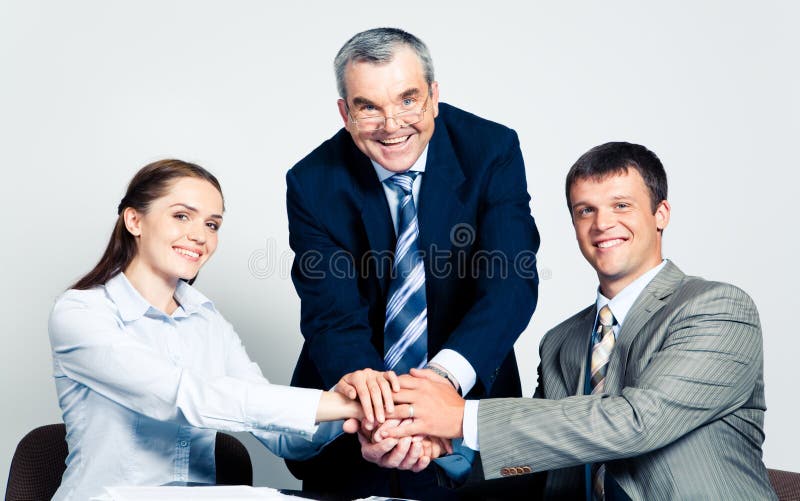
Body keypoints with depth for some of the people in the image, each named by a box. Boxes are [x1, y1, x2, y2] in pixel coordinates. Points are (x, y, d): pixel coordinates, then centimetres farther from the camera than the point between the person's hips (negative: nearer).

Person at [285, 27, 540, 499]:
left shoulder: (493, 151, -14)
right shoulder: (314, 183, -13)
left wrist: (445, 375, -41)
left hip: (467, 398, 0)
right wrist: (370, 397, -39)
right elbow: (332, 316, -18)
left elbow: (511, 282, -24)